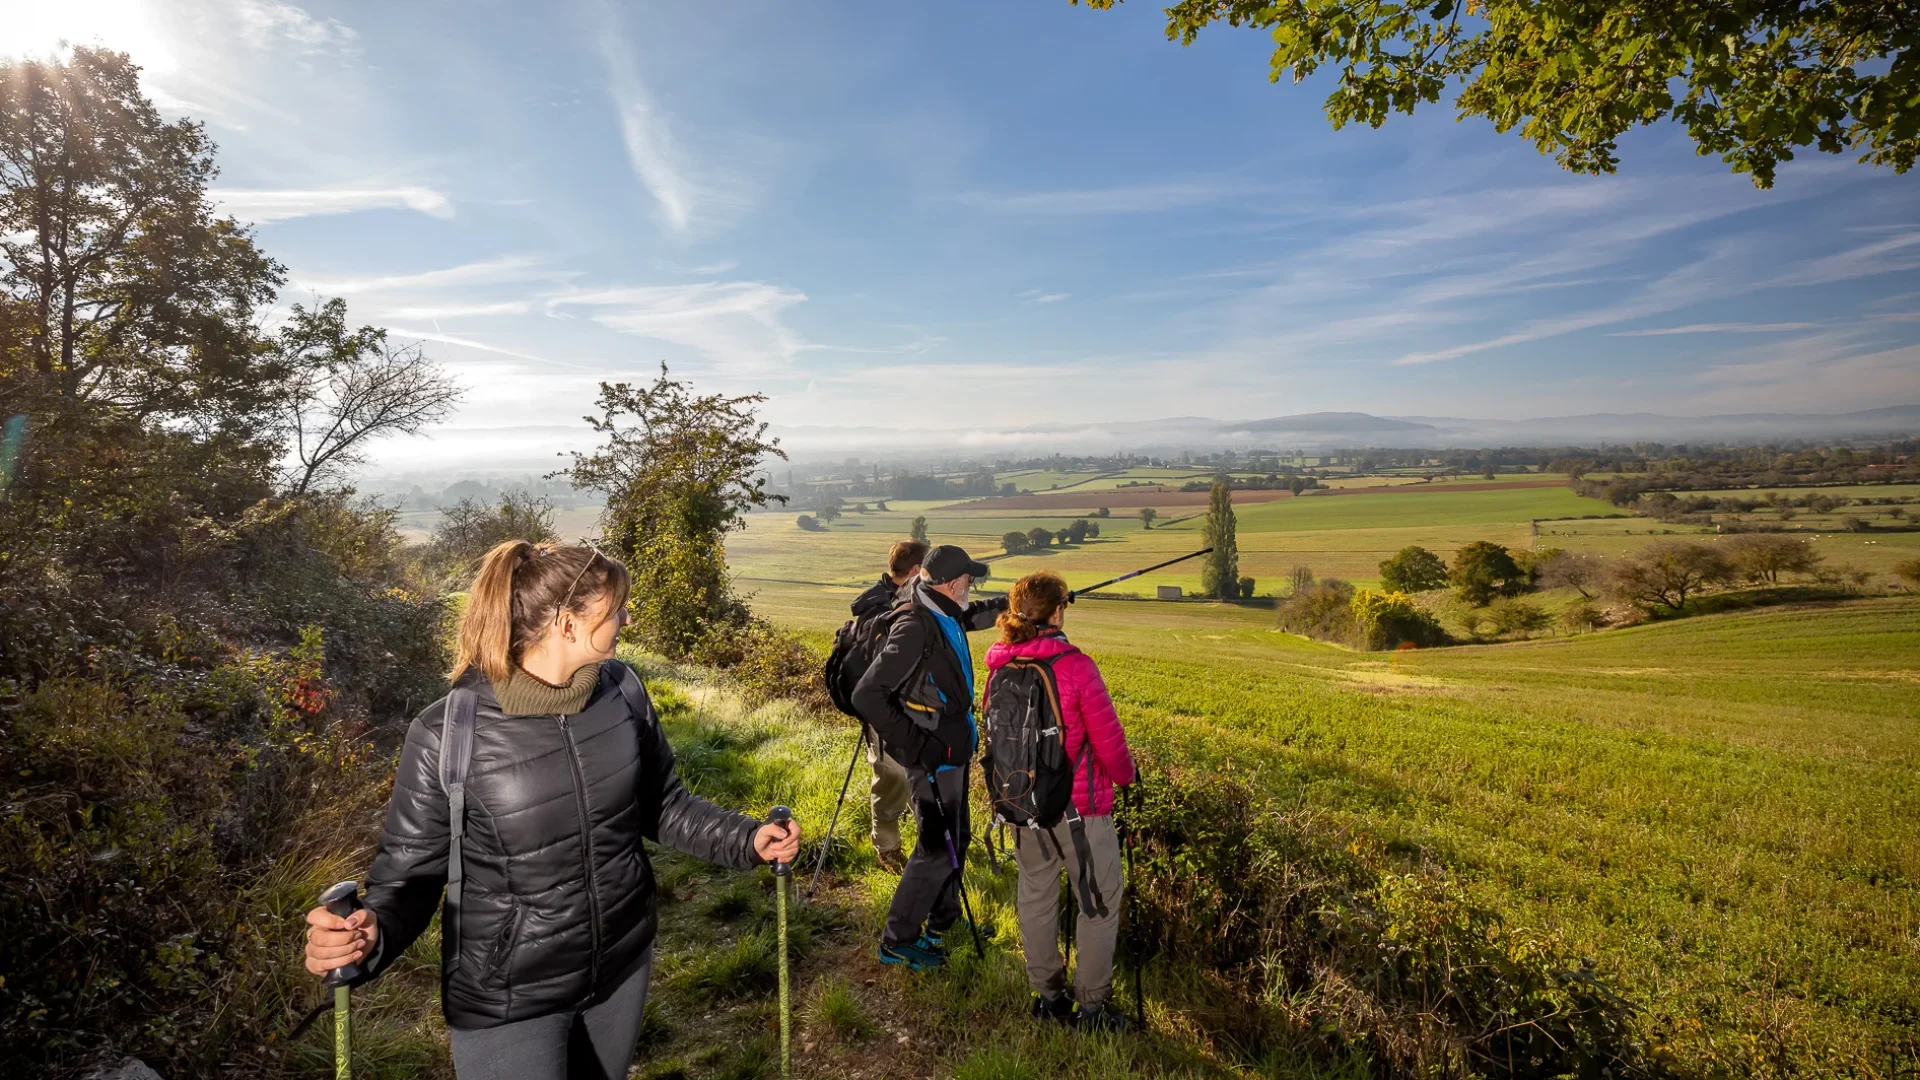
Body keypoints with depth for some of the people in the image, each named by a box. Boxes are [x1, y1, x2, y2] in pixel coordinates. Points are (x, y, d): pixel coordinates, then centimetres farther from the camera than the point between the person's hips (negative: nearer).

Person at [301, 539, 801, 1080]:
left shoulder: (622, 691, -11)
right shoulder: (447, 734, -22)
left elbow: (664, 805, 1)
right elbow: (409, 876, -12)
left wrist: (746, 838, -10)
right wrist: (371, 935, -32)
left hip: (623, 966, 5)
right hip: (508, 1001, -4)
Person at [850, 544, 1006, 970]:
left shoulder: (946, 619, 2)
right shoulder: (915, 630, -26)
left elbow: (979, 614, 27)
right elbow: (866, 695, -27)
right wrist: (914, 744, -24)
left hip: (951, 751, 10)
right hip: (931, 758, -9)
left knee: (956, 837, 22)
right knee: (937, 848, 0)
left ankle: (943, 920, 41)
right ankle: (898, 941, 17)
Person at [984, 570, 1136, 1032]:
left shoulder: (999, 668, -4)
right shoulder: (1076, 665, -21)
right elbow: (1108, 737, -16)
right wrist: (1125, 774, 4)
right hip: (1079, 804, -5)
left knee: (1036, 893, 18)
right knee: (1100, 899, 11)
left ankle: (1046, 993, 31)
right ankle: (1092, 1006, 19)